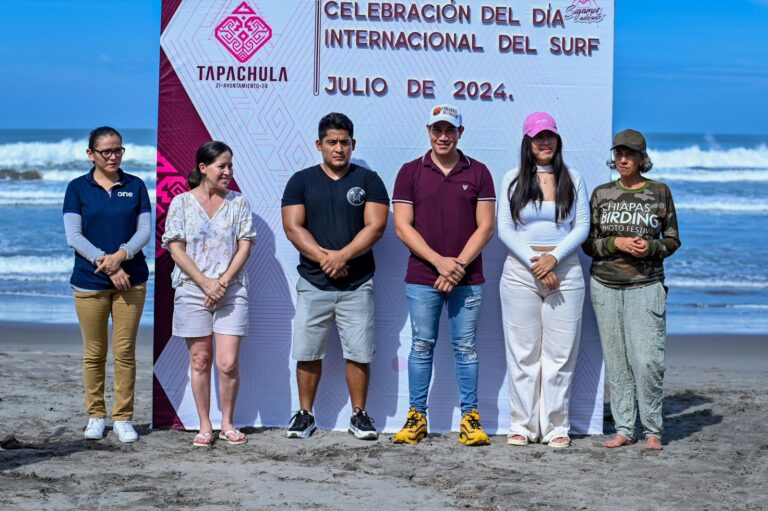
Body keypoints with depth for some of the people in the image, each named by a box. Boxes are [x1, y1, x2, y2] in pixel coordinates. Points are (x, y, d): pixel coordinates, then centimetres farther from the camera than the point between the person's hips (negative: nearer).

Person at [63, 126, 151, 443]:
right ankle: (96, 416, 16)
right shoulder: (77, 188, 3)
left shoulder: (135, 186, 7)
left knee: (125, 351, 1)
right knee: (94, 353, 4)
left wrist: (121, 255, -15)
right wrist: (105, 264, -15)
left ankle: (123, 418, 9)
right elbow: (73, 235, -4)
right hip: (89, 282, -1)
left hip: (130, 280, 1)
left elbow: (145, 230, 3)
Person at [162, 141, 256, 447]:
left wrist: (223, 282, -10)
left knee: (228, 363, -5)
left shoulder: (238, 203, 8)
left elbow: (245, 247, 3)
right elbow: (176, 249, -2)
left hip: (232, 292, 1)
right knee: (200, 361, 5)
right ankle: (205, 425, 15)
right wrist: (206, 283, -11)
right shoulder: (182, 203, 3)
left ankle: (227, 423, 12)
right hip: (192, 290, -1)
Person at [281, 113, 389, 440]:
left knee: (358, 352, 2)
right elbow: (293, 227, -2)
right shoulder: (302, 181, 7)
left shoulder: (368, 180, 5)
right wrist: (323, 257, -15)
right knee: (308, 352, 4)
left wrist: (343, 255, -17)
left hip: (357, 284, -1)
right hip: (312, 282, 1)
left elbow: (375, 226, -5)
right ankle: (305, 415, 15)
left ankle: (359, 416, 12)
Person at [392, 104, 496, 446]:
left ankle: (470, 417, 9)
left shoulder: (477, 173, 5)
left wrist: (459, 265, -10)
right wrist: (439, 261, -11)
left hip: (466, 278, 0)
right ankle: (416, 416, 11)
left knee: (465, 347, 3)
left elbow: (485, 227, 1)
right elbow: (402, 226, -2)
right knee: (422, 346, 4)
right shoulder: (410, 172, 4)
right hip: (422, 277, 0)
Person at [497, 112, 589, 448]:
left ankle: (556, 426, 7)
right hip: (520, 271, 0)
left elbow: (582, 227, 3)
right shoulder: (513, 179, 7)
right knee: (522, 352, 1)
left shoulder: (573, 179, 8)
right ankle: (522, 425, 8)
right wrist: (534, 262, -10)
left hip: (564, 269, 0)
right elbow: (504, 228, 1)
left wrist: (554, 258, -11)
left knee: (560, 352, 0)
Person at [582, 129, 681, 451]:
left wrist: (651, 247, -12)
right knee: (616, 361, 3)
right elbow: (587, 243, 7)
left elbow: (673, 240, 8)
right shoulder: (601, 194, 8)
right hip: (605, 287, 2)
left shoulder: (659, 192, 5)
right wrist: (617, 243, -11)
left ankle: (653, 431, 2)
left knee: (647, 359, -9)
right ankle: (624, 429, 10)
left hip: (646, 287, -2)